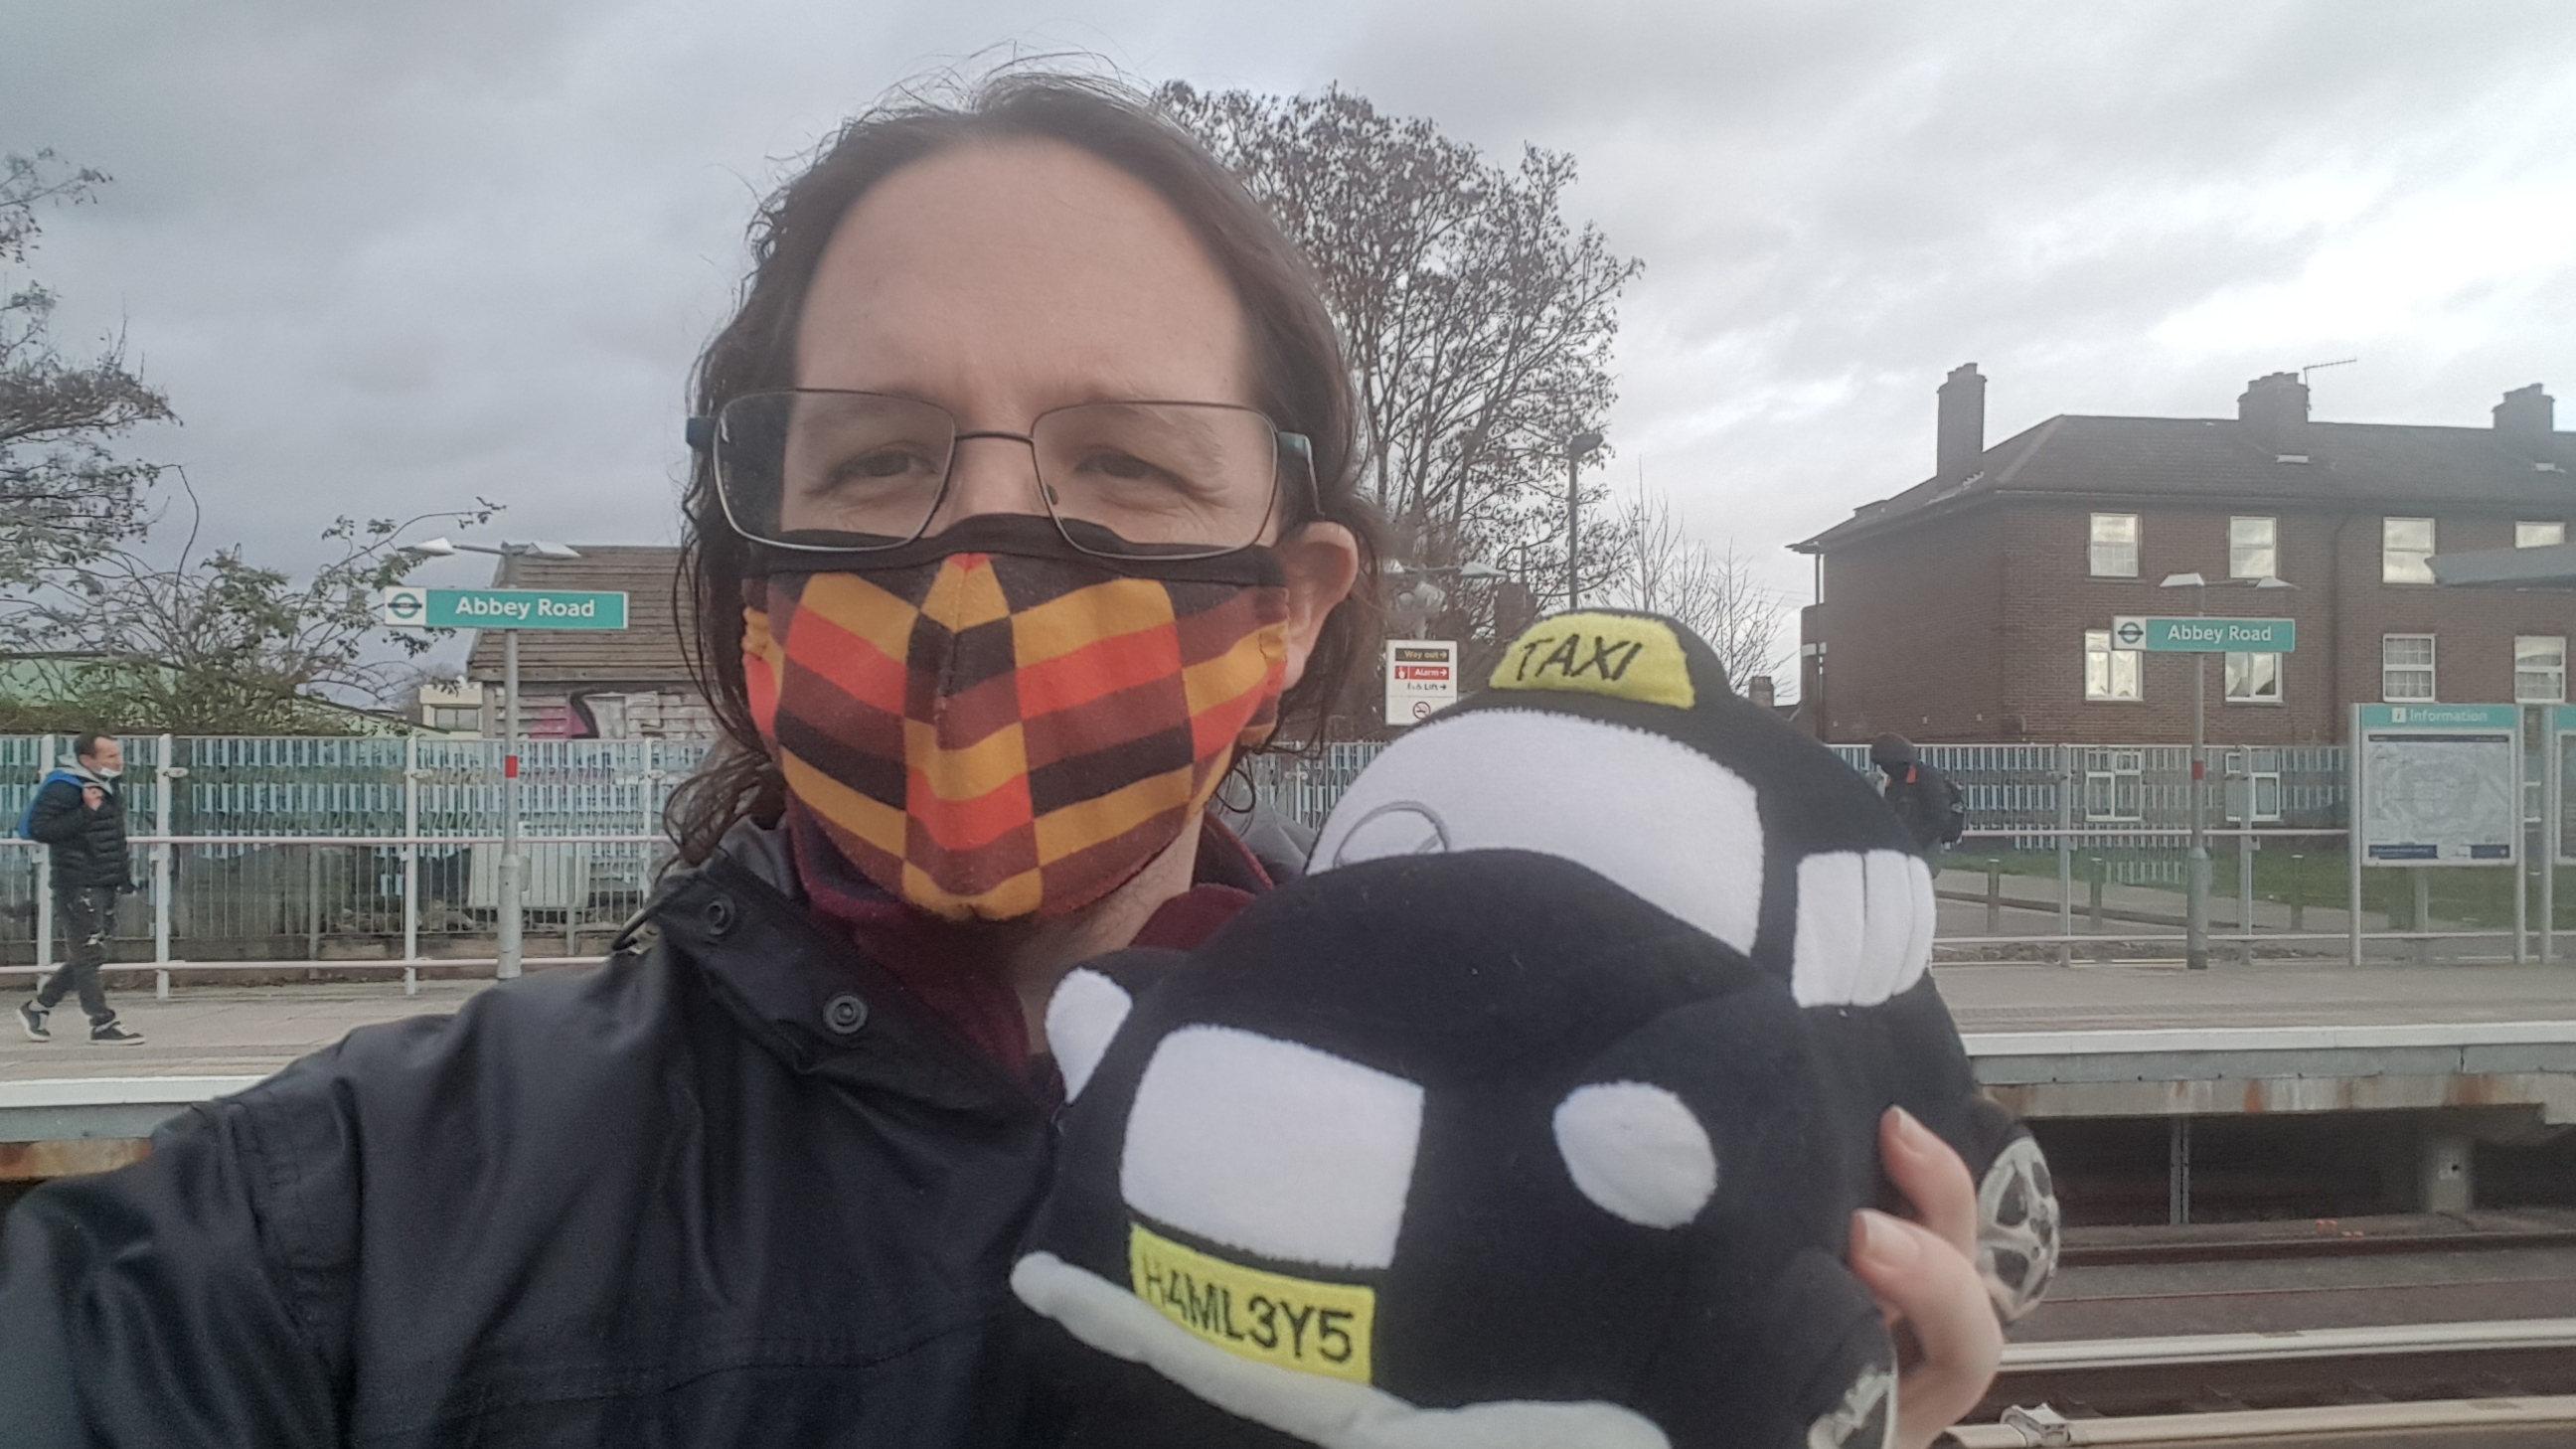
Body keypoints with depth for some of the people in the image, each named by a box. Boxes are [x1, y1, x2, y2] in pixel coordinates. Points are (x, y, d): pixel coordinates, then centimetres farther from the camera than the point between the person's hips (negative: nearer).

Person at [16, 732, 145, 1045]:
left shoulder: (109, 789, 13)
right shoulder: (64, 789, -15)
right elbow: (38, 828, -23)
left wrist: (122, 873, 19)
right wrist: (85, 812, -29)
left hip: (105, 886, 9)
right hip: (78, 887, -9)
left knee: (85, 957, 15)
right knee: (89, 955, -3)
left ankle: (36, 1007, 29)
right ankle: (103, 1023, 2)